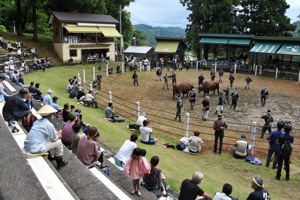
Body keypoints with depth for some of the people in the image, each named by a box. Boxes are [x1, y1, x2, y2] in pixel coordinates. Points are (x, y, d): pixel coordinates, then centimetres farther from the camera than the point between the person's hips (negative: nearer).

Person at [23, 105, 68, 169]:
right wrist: (59, 136, 19)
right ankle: (60, 163, 19)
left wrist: (56, 133, 26)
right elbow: (54, 139, -2)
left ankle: (48, 156, 37)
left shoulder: (37, 122, 10)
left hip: (27, 147, 8)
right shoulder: (49, 125, -13)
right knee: (58, 142, 5)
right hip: (35, 149, -8)